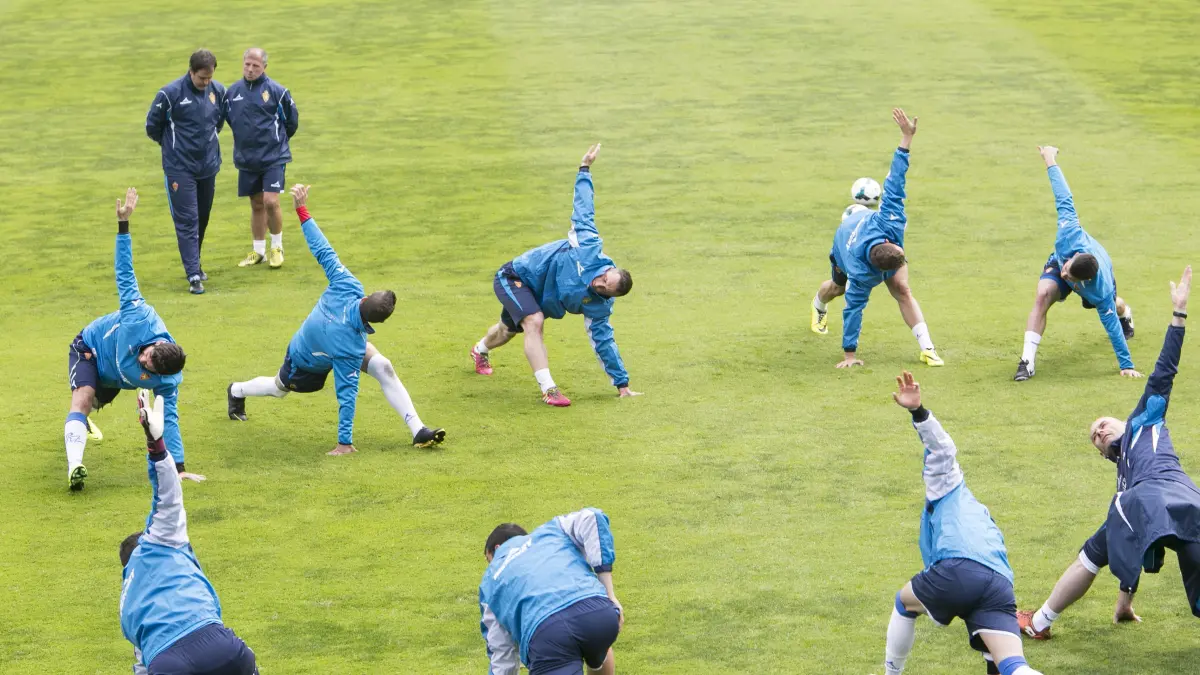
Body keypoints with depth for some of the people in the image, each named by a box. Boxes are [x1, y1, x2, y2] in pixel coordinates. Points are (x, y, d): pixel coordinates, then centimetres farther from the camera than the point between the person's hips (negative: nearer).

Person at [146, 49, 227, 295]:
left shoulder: (218, 91, 0)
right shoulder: (170, 94, -15)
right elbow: (152, 126, -2)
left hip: (208, 165, 5)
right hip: (179, 168, -5)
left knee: (202, 218, 13)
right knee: (187, 220, -9)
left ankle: (194, 263, 30)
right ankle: (193, 275, -12)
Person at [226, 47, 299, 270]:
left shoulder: (276, 91, -10)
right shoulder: (233, 91, 2)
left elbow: (292, 120, 2)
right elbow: (229, 118, 18)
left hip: (273, 157, -4)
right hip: (246, 158, 4)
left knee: (270, 201, -12)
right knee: (256, 205, 11)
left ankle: (277, 248, 6)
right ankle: (258, 251, 23)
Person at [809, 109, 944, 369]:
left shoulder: (890, 221, -46)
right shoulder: (861, 274, -49)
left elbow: (895, 182, -44)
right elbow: (854, 308, -39)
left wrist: (907, 138, -47)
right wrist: (849, 353, -34)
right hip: (844, 251, -2)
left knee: (903, 291, -15)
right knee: (838, 288, 29)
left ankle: (927, 348, -13)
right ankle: (819, 306, 66)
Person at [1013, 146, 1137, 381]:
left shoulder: (1101, 290, -47)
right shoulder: (1070, 234, -47)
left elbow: (1112, 327, -37)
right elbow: (1065, 200, -35)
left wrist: (1126, 366, -29)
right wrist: (1051, 162, -25)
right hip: (1058, 261, 1)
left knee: (1113, 308, 32)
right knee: (1043, 295, -30)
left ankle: (1126, 314, 73)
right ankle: (1027, 361, -27)